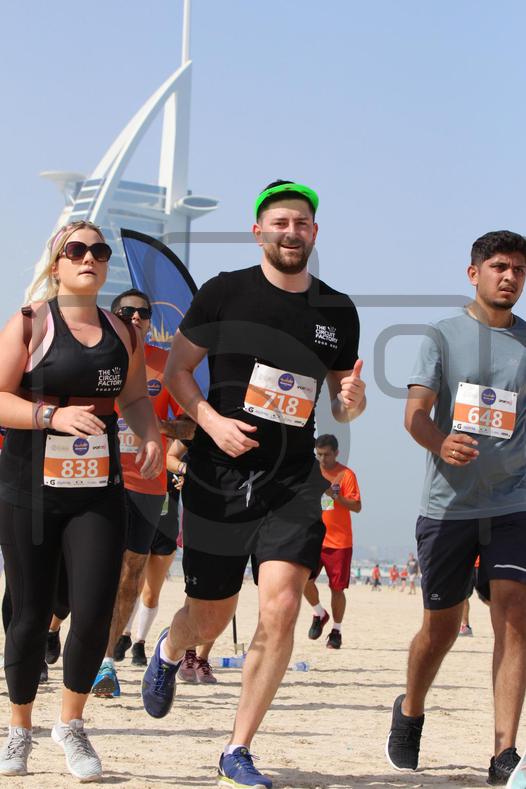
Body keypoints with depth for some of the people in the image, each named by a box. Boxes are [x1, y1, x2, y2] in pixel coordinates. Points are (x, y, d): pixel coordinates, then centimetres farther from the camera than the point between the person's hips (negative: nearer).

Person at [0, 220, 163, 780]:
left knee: (94, 612, -9)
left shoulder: (123, 334, 11)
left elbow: (135, 398, 22)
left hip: (98, 492, 3)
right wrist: (55, 415, -22)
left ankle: (71, 724, 14)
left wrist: (151, 436, 1)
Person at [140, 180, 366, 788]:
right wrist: (211, 420, -14)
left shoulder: (337, 311, 7)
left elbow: (340, 401, 16)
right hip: (217, 479, -2)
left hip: (293, 484, 2)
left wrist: (351, 399, -8)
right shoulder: (224, 292, -2)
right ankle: (169, 651, 49)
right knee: (210, 617, 8)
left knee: (281, 607, -16)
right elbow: (176, 369, 2)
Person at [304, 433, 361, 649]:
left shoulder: (346, 475, -4)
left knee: (337, 587, -1)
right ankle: (319, 614, 13)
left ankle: (336, 631, 12)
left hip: (339, 541, -3)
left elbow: (357, 506, -10)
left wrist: (335, 495, -23)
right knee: (304, 579, -12)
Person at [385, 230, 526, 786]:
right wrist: (441, 443, -27)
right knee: (441, 623, 8)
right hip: (449, 504, -1)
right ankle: (410, 712, 36)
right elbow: (415, 411, -7)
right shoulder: (444, 337, 3)